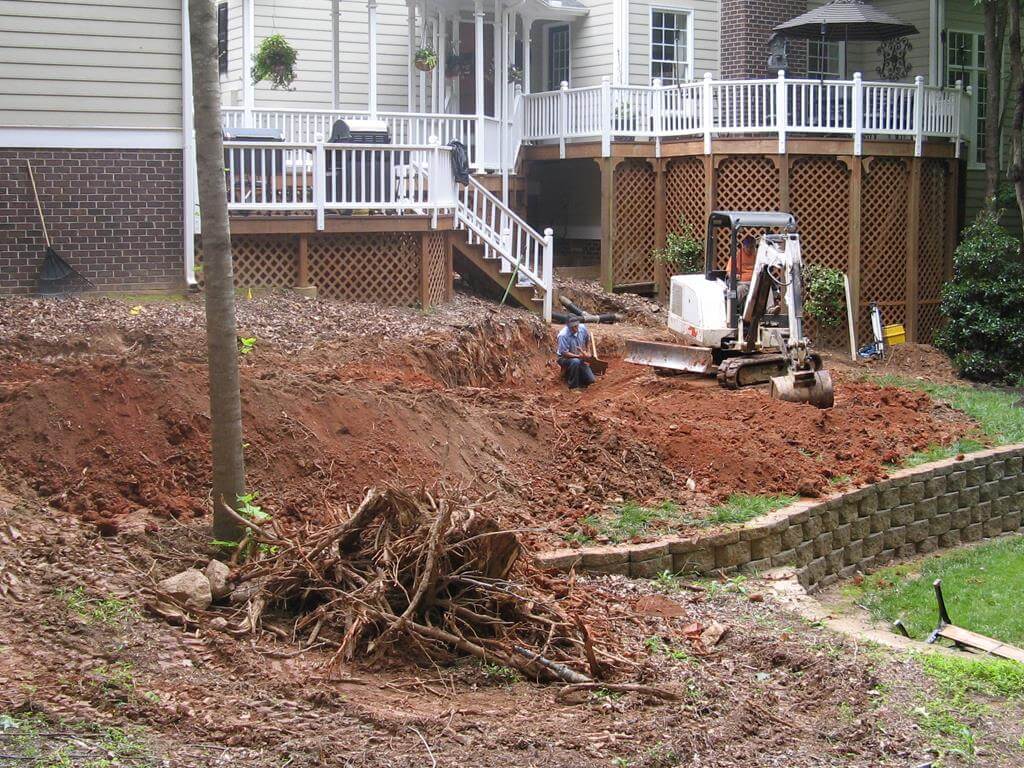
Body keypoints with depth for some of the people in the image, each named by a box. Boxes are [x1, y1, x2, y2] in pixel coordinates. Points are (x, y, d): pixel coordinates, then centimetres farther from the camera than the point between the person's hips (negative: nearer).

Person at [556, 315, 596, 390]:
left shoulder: (582, 328, -12)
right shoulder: (563, 335, -28)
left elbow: (587, 340, 10)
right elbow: (564, 353, -27)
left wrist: (586, 352, 2)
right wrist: (578, 356, -37)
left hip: (580, 358, 6)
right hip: (565, 358, -6)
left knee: (590, 380, -3)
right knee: (575, 362, -40)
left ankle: (570, 374, 23)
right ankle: (573, 386, -22)